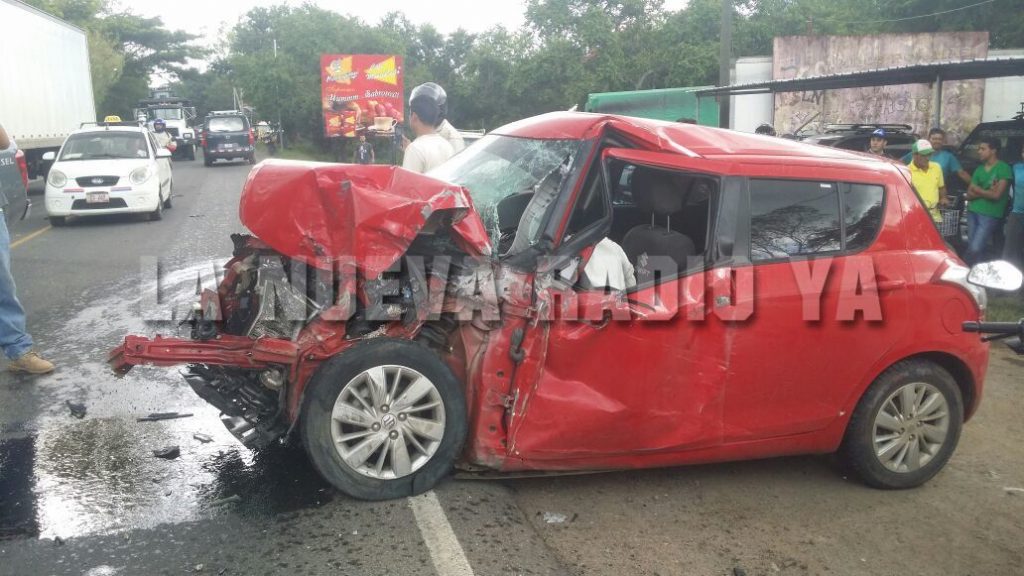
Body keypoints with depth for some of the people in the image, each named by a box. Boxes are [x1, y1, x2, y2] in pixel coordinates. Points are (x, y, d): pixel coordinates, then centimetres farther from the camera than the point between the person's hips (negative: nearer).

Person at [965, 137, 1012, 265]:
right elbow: (969, 194, 7)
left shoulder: (1004, 168, -6)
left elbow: (996, 195, -13)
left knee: (975, 249, -13)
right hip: (973, 211, 6)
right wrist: (987, 191, -9)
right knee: (971, 248, 7)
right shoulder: (979, 169, 13)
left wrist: (977, 189, 0)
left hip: (990, 215, -6)